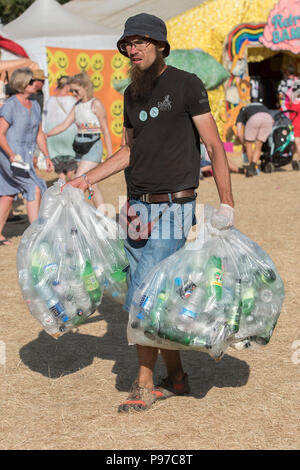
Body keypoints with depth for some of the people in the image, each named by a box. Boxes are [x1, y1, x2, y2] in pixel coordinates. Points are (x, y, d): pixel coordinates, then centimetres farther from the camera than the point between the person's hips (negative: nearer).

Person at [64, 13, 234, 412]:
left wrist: (226, 204, -14)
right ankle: (176, 377, 22)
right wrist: (87, 179, 19)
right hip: (139, 208, 7)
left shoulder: (186, 84, -7)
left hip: (173, 208, -6)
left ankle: (144, 385, 1)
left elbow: (214, 144, -8)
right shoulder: (132, 94, 13)